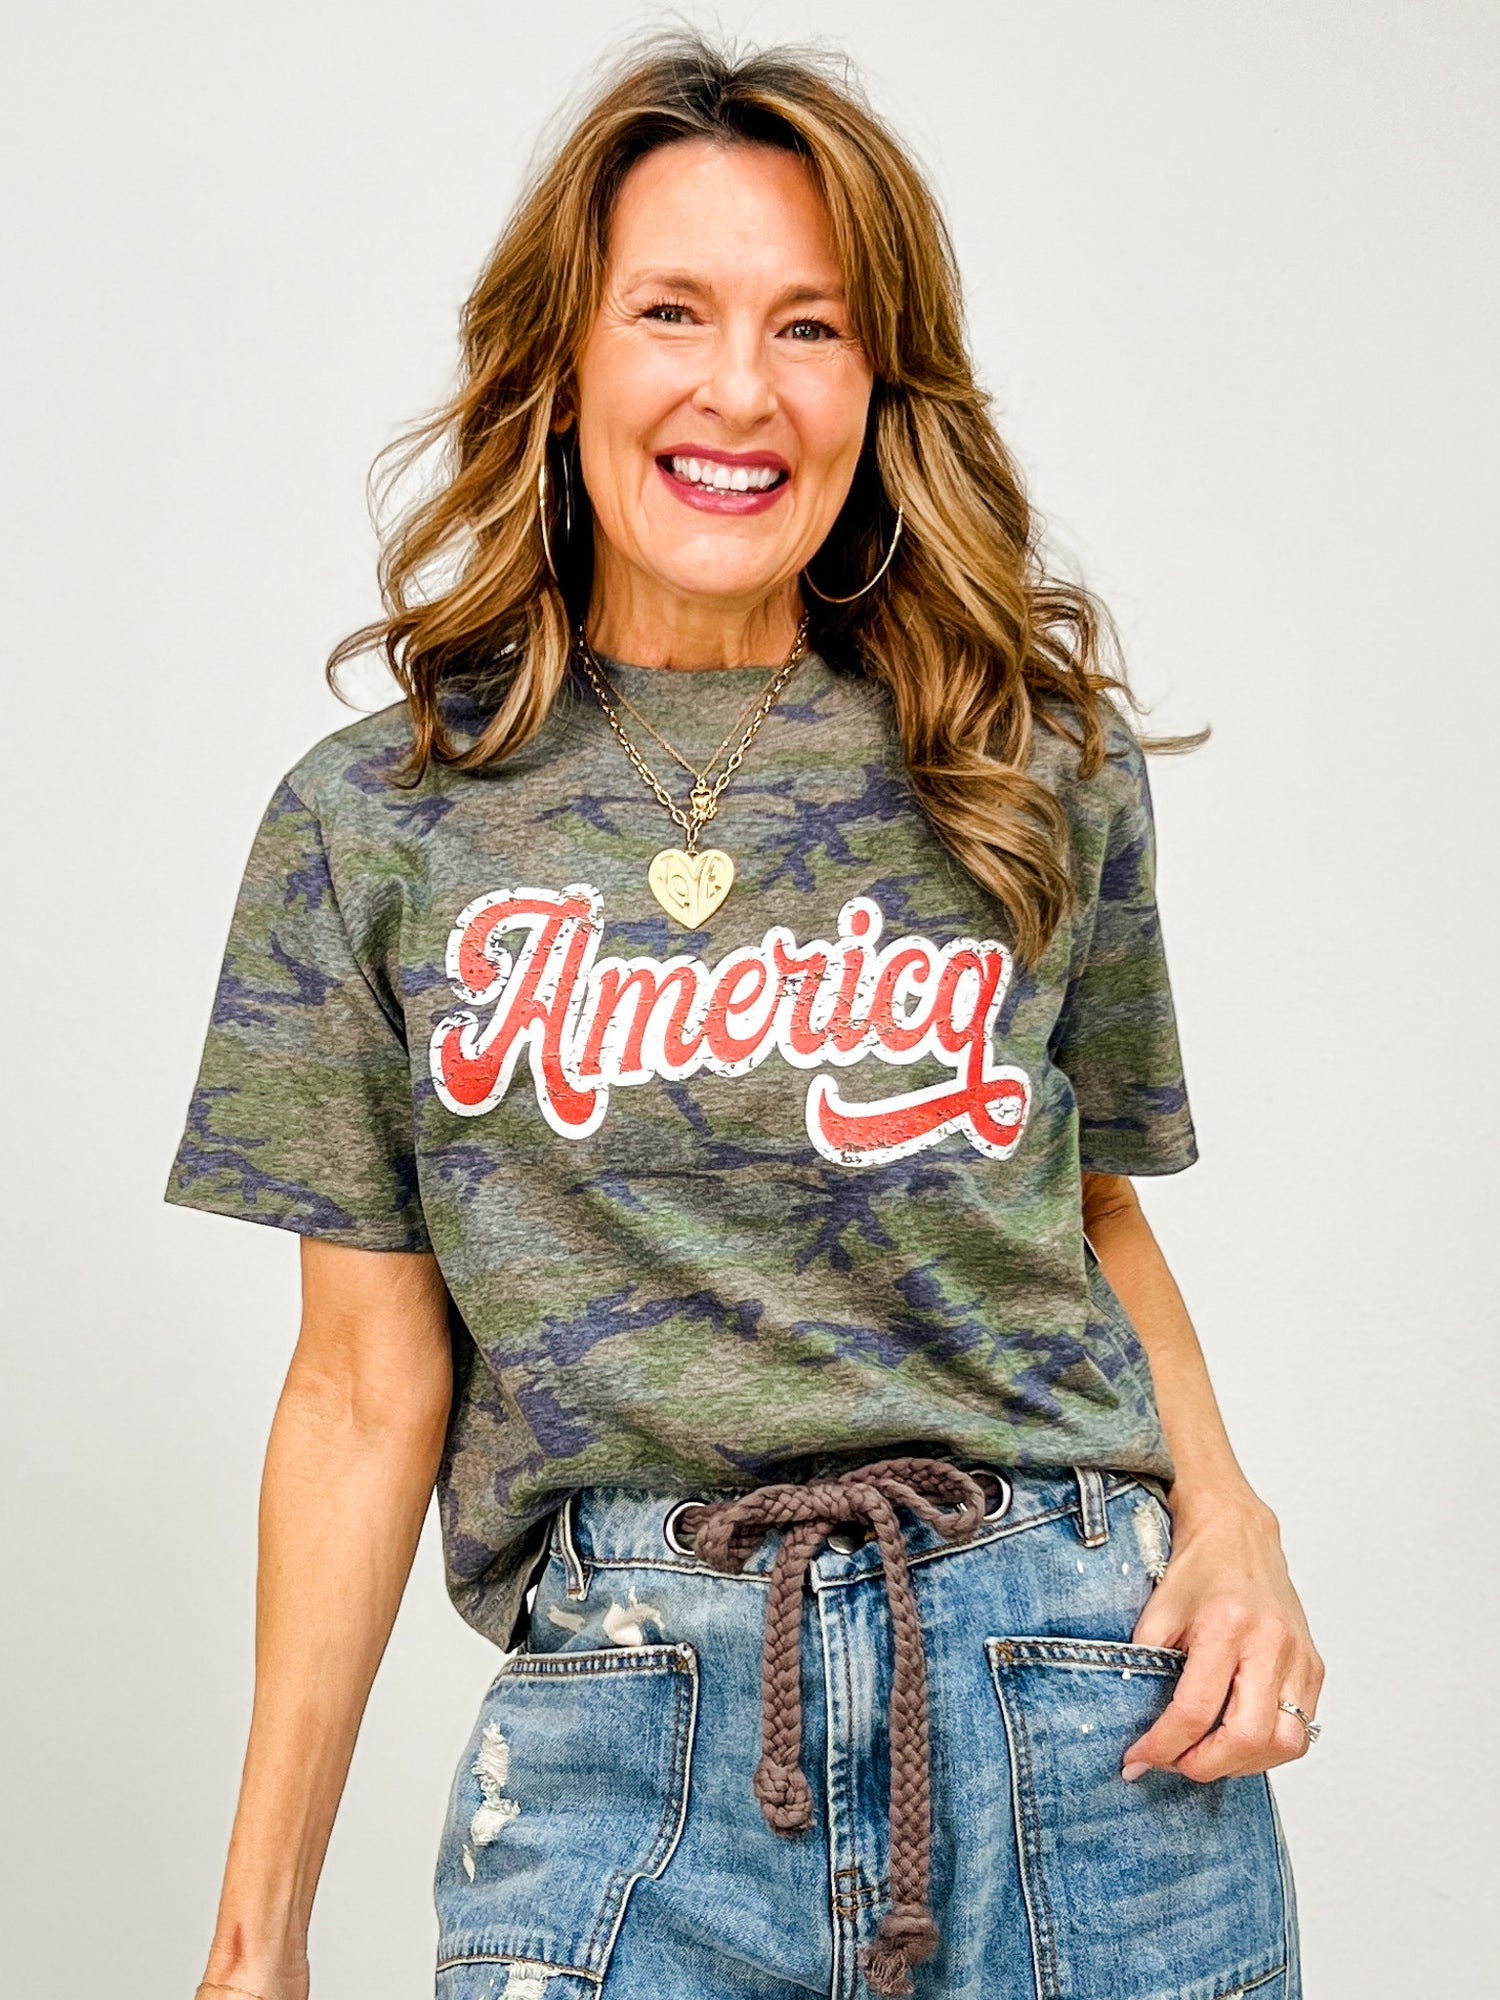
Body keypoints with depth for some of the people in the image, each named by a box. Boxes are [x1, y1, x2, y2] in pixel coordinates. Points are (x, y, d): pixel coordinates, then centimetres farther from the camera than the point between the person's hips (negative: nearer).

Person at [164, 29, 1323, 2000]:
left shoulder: (1040, 769, 5)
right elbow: (367, 1386, 3)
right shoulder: (375, 823, 2)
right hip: (625, 1732, -1)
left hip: (1087, 1707, 1)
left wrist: (1226, 1511, -2)